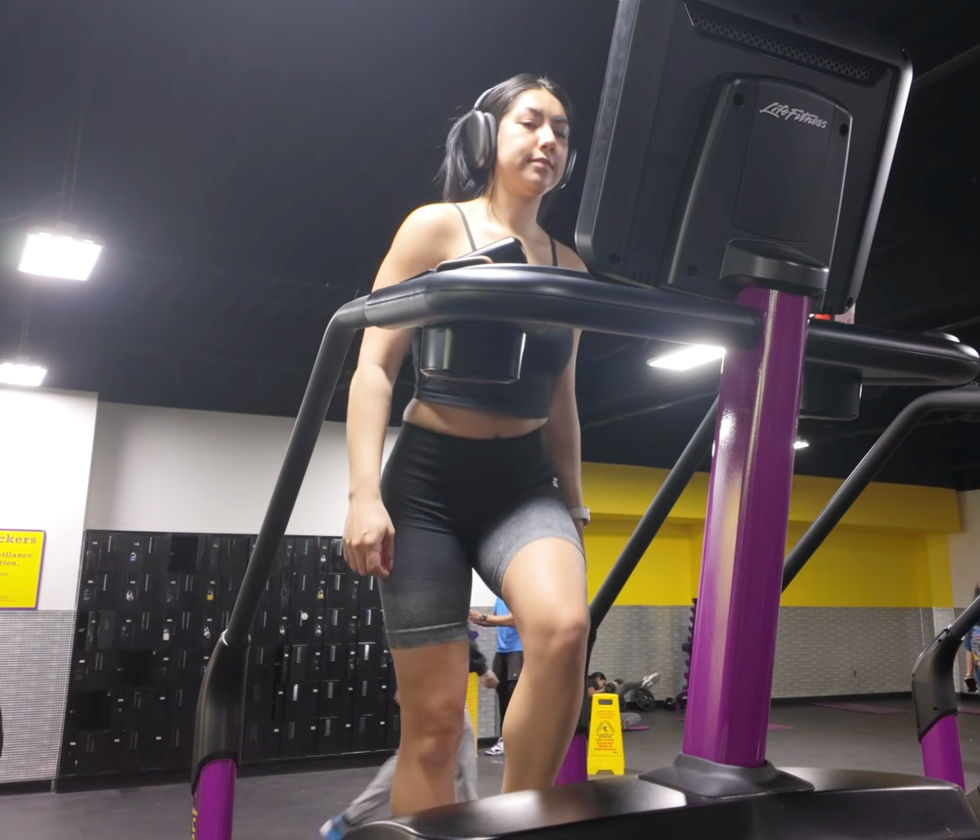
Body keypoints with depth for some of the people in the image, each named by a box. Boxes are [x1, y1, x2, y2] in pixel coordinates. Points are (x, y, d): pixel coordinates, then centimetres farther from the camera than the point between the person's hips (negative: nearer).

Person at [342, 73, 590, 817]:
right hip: (430, 482, -3)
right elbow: (374, 365, -7)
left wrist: (575, 507, 19)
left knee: (564, 627, -27)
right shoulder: (437, 227, 0)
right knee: (435, 713, -2)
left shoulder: (570, 268, 12)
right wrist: (365, 493, -17)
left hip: (525, 484, 3)